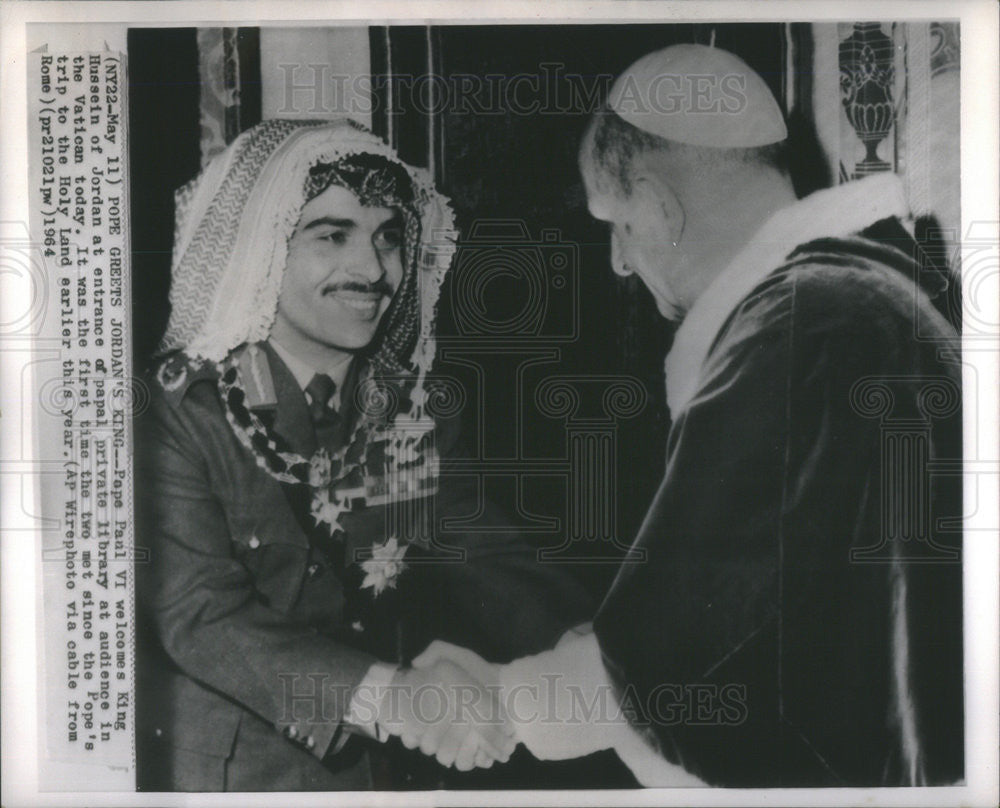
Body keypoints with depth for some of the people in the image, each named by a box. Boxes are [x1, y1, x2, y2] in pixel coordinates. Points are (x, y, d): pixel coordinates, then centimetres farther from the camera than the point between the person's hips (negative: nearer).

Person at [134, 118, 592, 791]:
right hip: (222, 774, -4)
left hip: (379, 770, 5)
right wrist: (388, 694, -32)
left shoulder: (418, 411, 3)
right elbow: (199, 618, -20)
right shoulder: (177, 415, -12)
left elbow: (493, 569, -1)